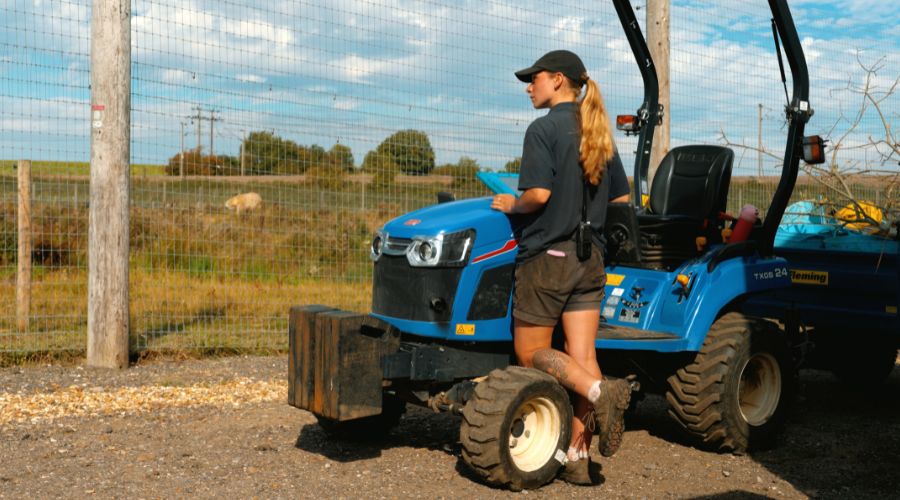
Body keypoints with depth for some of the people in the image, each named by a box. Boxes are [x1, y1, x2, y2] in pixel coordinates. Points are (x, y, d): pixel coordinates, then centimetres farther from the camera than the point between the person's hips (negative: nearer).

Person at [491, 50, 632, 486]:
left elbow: (538, 193, -21)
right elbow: (621, 198, 15)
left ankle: (600, 391, -16)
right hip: (589, 258, 7)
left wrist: (511, 205, -2)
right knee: (582, 359, 4)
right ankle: (577, 458, 6)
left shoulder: (543, 129, -10)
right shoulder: (599, 134, 12)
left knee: (532, 353, 7)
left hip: (546, 256, -7)